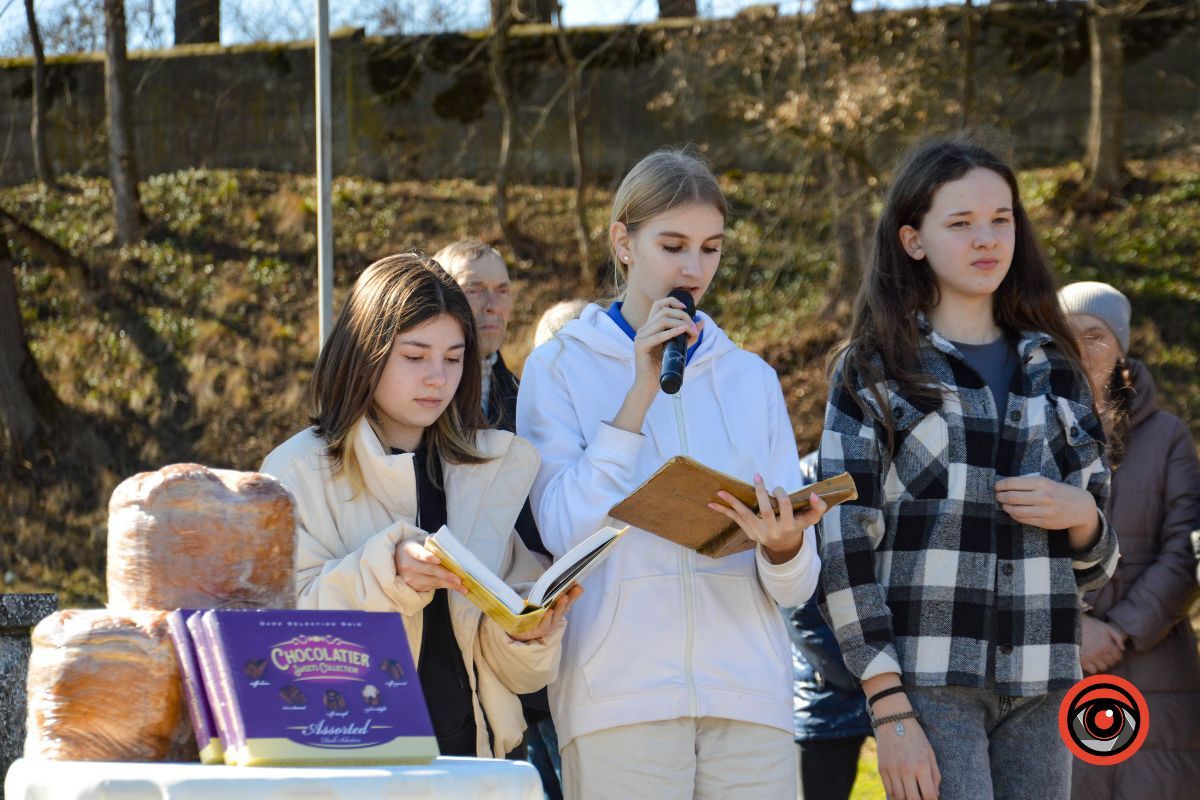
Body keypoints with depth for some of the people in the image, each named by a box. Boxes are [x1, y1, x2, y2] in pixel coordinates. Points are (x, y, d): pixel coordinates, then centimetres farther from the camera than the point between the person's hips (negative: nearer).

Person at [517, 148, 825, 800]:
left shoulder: (751, 378, 15)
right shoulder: (559, 369, 7)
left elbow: (794, 587, 11)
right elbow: (565, 532, -8)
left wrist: (783, 549, -13)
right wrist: (642, 393, -9)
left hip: (749, 691, 3)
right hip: (620, 694, -3)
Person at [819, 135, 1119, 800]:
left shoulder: (1053, 371, 15)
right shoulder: (873, 372, 3)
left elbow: (1095, 565, 21)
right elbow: (845, 550, -3)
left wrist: (1081, 514, -3)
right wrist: (890, 712, -12)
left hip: (1040, 690, 4)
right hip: (929, 684, -4)